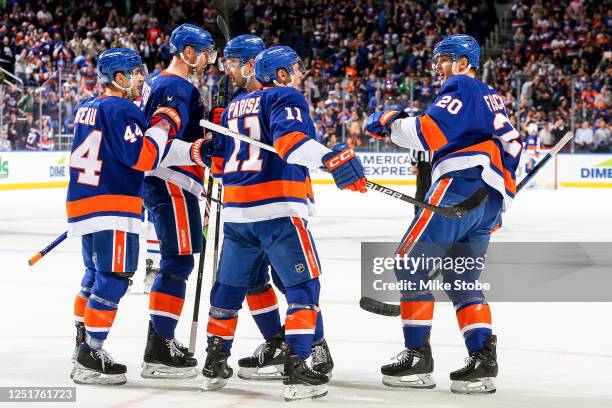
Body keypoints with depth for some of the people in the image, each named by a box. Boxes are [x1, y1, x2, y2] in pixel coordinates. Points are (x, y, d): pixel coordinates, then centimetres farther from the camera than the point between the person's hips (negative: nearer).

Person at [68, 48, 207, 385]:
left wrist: (191, 151, 12)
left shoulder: (87, 107, 16)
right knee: (113, 280, -7)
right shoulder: (121, 110, -13)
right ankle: (89, 358, -9)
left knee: (96, 275, 22)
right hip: (112, 208, -9)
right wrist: (160, 129, -4)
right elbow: (142, 157, -20)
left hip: (82, 202, 9)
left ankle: (83, 341, 32)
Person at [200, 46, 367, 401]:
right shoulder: (287, 97, -2)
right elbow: (290, 139, -22)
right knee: (304, 285, -3)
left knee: (231, 286, 18)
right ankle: (296, 369, -12)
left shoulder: (235, 107, 20)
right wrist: (335, 159, -34)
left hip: (236, 210, 7)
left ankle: (215, 362, 25)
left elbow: (218, 161, 22)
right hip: (278, 210, -7)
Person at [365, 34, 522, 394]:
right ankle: (483, 360, -3)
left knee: (411, 263, -5)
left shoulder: (462, 87, 1)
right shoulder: (492, 100, 30)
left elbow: (430, 132, -14)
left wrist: (388, 123, -1)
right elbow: (512, 146, 32)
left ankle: (417, 355, -8)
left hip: (461, 187, -9)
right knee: (462, 281, 11)